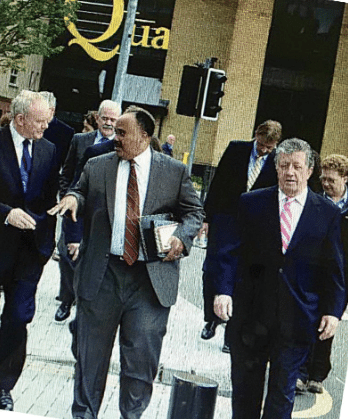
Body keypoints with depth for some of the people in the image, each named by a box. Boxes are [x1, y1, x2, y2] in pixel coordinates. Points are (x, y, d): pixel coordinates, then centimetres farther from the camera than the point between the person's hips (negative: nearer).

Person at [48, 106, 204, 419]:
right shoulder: (96, 167, 9)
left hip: (151, 280, -2)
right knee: (91, 352, 10)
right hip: (101, 274, 2)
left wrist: (181, 237, -10)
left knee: (142, 355, 1)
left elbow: (194, 212, 9)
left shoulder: (175, 171, 4)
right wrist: (73, 197, -2)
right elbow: (81, 194, 22)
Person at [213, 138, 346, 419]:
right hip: (250, 314, 1)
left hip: (297, 319, -1)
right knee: (245, 385, 12)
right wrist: (224, 290, -12)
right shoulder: (251, 203, 3)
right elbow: (232, 251, 1)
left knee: (283, 389, 7)